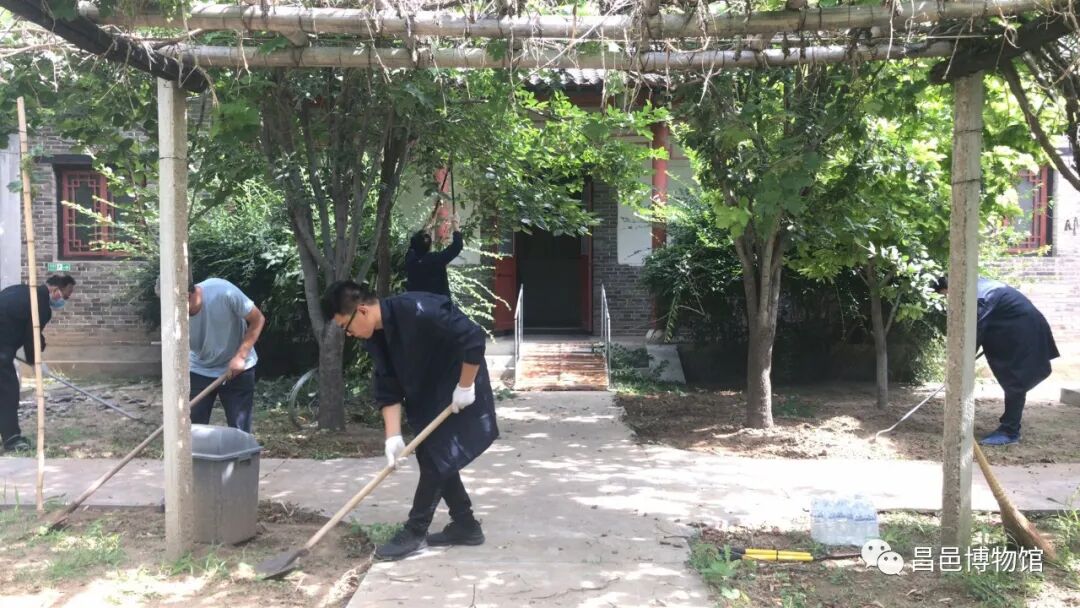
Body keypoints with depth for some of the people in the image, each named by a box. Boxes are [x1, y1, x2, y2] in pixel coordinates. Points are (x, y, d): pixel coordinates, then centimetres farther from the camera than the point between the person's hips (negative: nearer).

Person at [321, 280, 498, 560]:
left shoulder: (419, 311, -32)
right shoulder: (376, 336, -5)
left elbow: (474, 339, -31)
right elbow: (388, 389, -4)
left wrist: (465, 387, -23)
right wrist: (393, 436, -13)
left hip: (458, 394, -9)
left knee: (435, 458, -7)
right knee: (432, 458, 12)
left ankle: (414, 533, 5)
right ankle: (466, 525, 24)